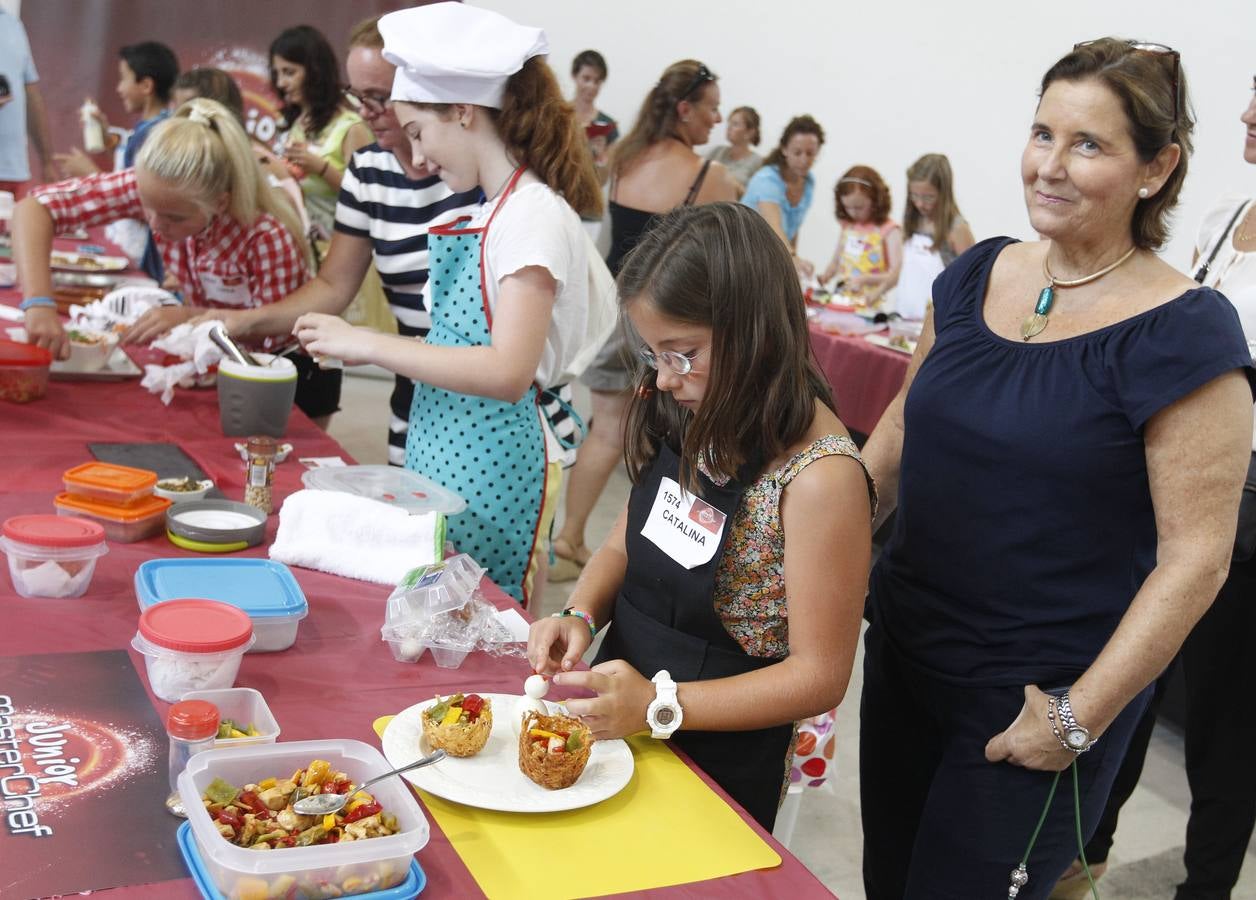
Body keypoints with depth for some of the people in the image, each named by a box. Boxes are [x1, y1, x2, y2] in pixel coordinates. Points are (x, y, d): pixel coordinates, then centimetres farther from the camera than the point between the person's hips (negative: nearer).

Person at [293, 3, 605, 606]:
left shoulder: (536, 216, -15)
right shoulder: (493, 213, 13)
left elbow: (507, 372, -24)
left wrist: (368, 344, -20)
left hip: (487, 471, -9)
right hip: (441, 460, 9)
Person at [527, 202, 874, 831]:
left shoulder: (820, 476, -26)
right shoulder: (691, 422, -3)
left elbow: (819, 676, -21)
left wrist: (660, 706, -26)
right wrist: (581, 615, -11)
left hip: (719, 764, -7)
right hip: (617, 722, 7)